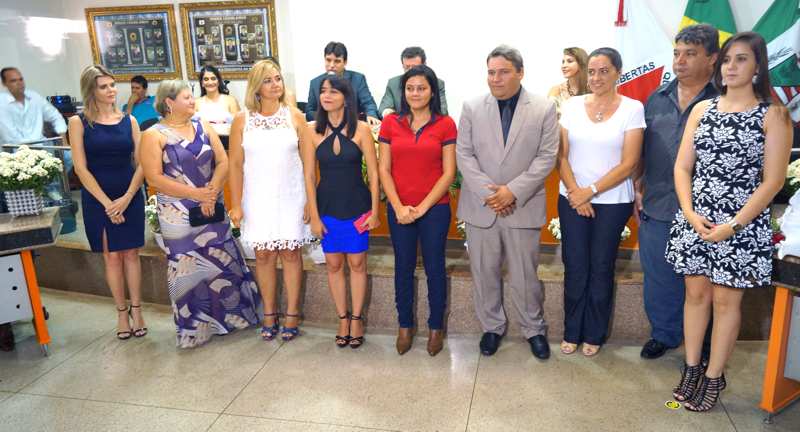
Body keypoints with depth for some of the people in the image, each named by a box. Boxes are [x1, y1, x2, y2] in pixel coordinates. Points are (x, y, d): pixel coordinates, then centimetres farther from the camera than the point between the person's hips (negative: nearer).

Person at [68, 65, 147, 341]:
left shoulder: (129, 120, 4)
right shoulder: (78, 122, -2)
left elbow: (141, 163, 0)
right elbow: (81, 168, -7)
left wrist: (126, 198, -12)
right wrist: (107, 203, -12)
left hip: (130, 197, 2)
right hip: (98, 199, -1)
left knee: (131, 254, 7)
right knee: (111, 256, 5)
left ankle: (136, 310, 17)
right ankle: (121, 312, 17)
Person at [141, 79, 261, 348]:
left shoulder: (203, 127, 8)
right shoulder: (154, 136, -6)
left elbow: (223, 162, 2)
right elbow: (154, 178, -13)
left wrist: (212, 191, -13)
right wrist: (195, 194, -18)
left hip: (213, 210, 4)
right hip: (179, 215, -4)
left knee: (222, 261, 11)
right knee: (188, 268, 4)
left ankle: (229, 314, 27)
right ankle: (193, 327, 18)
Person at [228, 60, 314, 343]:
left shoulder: (294, 116, -1)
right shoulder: (242, 120, 0)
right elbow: (235, 164, 1)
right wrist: (236, 204, -2)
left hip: (290, 195, -1)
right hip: (258, 197, 1)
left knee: (290, 253, 4)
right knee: (264, 255, 7)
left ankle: (292, 314, 17)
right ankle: (269, 313, 23)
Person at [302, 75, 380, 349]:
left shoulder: (361, 129, -8)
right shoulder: (313, 131, -3)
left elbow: (373, 173, -5)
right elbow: (309, 176, -1)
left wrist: (375, 211, -7)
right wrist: (314, 216, -4)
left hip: (357, 207, -2)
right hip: (327, 208, 2)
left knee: (357, 264, 8)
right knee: (333, 265, 11)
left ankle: (357, 319, 25)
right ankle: (343, 319, 27)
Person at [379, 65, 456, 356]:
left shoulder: (445, 125, -3)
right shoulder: (391, 123, 2)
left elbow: (449, 173, -5)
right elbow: (384, 169, 1)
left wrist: (422, 207, -11)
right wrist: (399, 207, -9)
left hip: (435, 208, -2)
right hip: (399, 210, 2)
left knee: (434, 268, 9)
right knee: (403, 267, 13)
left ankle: (436, 327, 27)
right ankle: (404, 326, 30)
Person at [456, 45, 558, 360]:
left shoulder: (544, 109, -1)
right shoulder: (472, 108, 3)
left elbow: (546, 157, -5)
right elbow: (464, 155, -1)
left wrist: (513, 191, -14)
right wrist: (487, 191, -12)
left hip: (523, 207, -1)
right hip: (481, 206, 2)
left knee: (525, 275, 7)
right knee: (485, 272, 11)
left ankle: (534, 329, 28)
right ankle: (492, 327, 29)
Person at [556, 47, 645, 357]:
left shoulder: (632, 109, -4)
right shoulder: (572, 105, 3)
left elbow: (628, 164, -8)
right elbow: (561, 155, 1)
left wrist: (591, 191, -13)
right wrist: (576, 193, -10)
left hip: (612, 201, -2)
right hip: (572, 199, 2)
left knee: (601, 268, 8)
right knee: (574, 267, 6)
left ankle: (594, 335, 24)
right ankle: (572, 332, 22)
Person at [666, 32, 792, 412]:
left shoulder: (773, 115, -4)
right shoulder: (702, 109, 6)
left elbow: (773, 181, -8)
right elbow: (682, 167, 5)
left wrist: (733, 226, -15)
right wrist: (690, 213, -9)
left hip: (742, 225, -3)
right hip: (695, 220, 3)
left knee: (726, 300, 7)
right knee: (696, 294, 11)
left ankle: (714, 377, 21)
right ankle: (691, 369, 25)